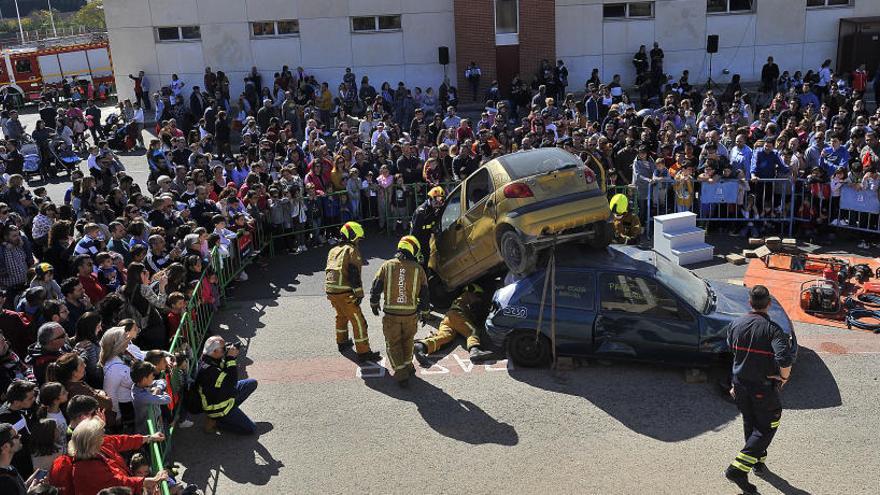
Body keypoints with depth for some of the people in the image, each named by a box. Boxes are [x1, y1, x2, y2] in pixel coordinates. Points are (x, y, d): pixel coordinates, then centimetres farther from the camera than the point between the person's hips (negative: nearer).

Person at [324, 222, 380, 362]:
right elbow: (354, 273, -17)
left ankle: (342, 342, 45)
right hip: (344, 293, -8)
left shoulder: (333, 251, 17)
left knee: (341, 315, 30)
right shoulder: (352, 250, -8)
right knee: (358, 321, -3)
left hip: (330, 290, 8)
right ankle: (363, 352, -2)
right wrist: (359, 293, -15)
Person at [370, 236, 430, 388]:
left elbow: (375, 288, 0)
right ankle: (407, 366, 37)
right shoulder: (418, 269, -3)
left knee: (394, 344, 12)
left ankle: (401, 374, 10)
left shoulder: (387, 266, -4)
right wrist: (424, 312, 17)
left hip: (391, 314, -1)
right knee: (407, 340, 24)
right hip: (411, 314, 1)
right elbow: (424, 294, 3)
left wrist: (374, 304, 17)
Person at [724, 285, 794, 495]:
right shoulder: (773, 330, -20)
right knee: (766, 428, 7)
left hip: (740, 384, 5)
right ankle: (738, 469, -3)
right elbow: (785, 359, -31)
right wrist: (784, 377, -11)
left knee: (750, 424, 23)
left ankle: (758, 460, 40)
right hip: (764, 387, -5)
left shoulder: (736, 324, -5)